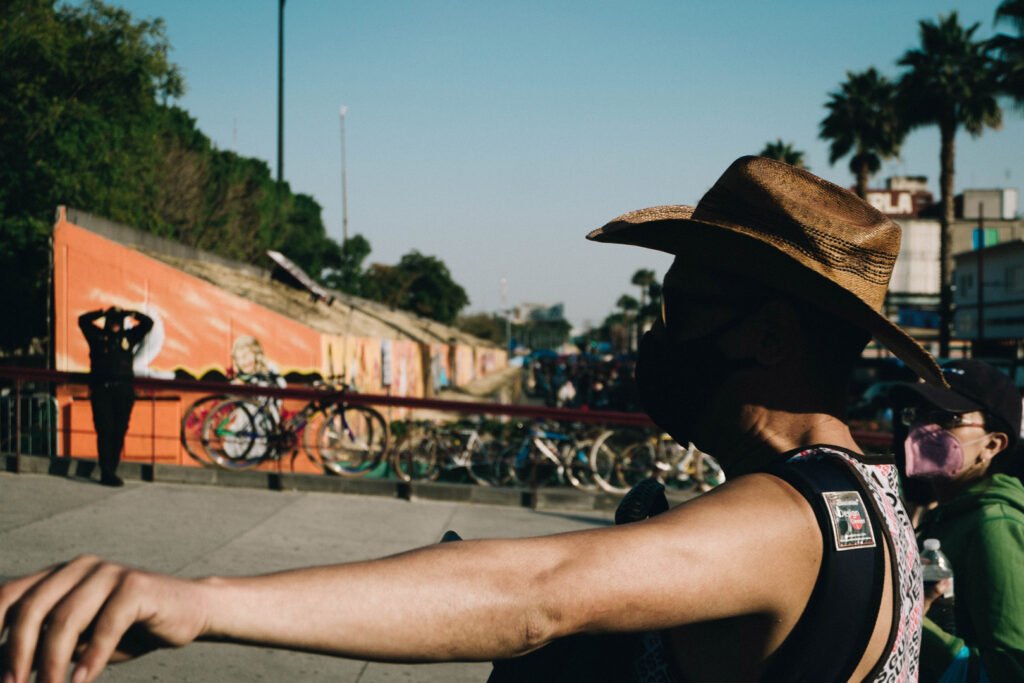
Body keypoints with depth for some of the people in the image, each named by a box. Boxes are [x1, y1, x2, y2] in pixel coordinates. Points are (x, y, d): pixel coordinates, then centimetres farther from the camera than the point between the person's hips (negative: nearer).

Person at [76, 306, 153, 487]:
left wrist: (130, 313, 4)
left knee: (119, 432, 1)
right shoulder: (97, 336, 9)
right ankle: (106, 473, -8)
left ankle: (112, 471, 8)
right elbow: (83, 320, -1)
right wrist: (102, 312, -3)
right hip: (101, 390, -2)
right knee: (105, 432, -7)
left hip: (124, 390, 2)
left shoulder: (128, 336, 14)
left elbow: (148, 323, 12)